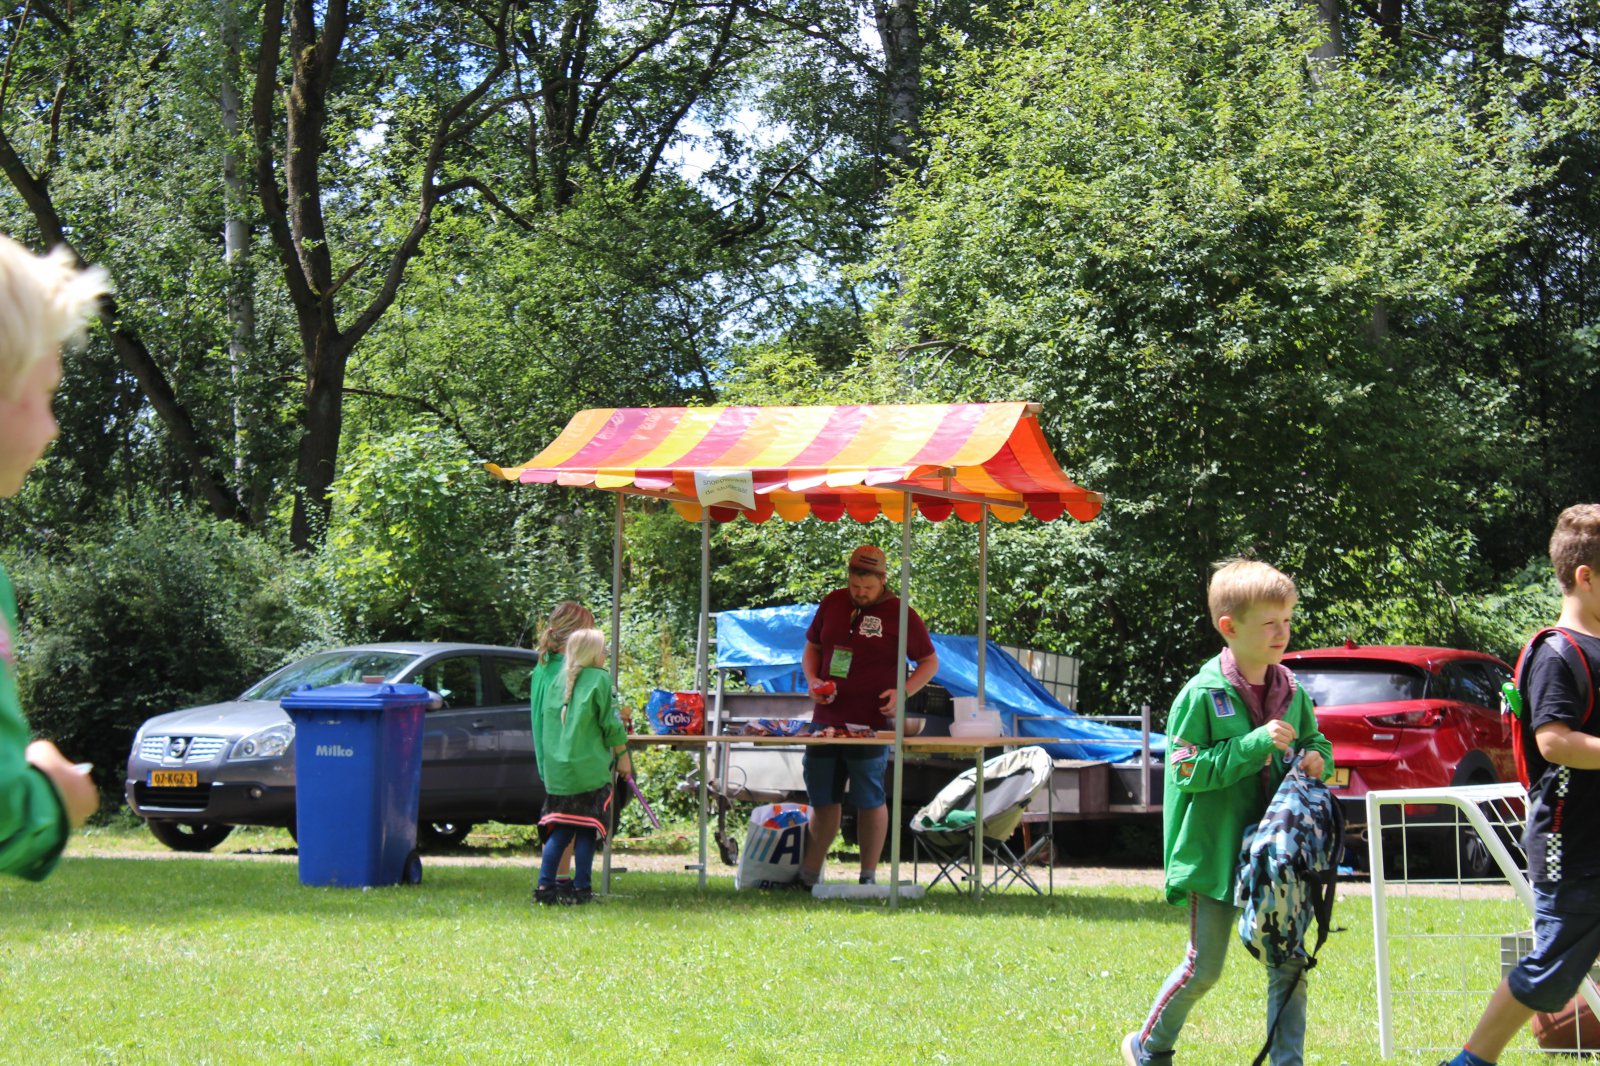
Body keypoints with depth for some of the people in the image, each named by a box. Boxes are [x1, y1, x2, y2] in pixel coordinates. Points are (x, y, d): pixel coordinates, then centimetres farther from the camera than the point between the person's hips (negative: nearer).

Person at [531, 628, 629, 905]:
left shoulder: (559, 682, 11)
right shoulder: (600, 679, -5)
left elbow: (544, 723, 17)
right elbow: (611, 723, -6)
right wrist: (622, 756, 5)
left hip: (556, 769, 5)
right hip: (589, 768, -5)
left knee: (560, 830, 10)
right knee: (587, 830, 1)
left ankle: (545, 885, 3)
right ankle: (581, 889, 1)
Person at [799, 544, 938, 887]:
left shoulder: (900, 615, -2)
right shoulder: (832, 604, 11)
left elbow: (930, 662, 4)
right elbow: (812, 647, 20)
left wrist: (902, 692, -12)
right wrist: (813, 680, 0)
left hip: (870, 724, -4)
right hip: (826, 719, 4)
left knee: (868, 800, 0)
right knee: (822, 797, 10)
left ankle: (869, 876, 7)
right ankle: (809, 873, 19)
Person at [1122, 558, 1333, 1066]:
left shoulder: (1291, 691, 5)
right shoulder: (1203, 694, -12)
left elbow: (1317, 742, 20)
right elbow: (1188, 771, -16)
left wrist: (1317, 758, -4)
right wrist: (1255, 745, -23)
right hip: (1217, 852, -5)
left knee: (1288, 963, 2)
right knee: (1204, 967, 4)